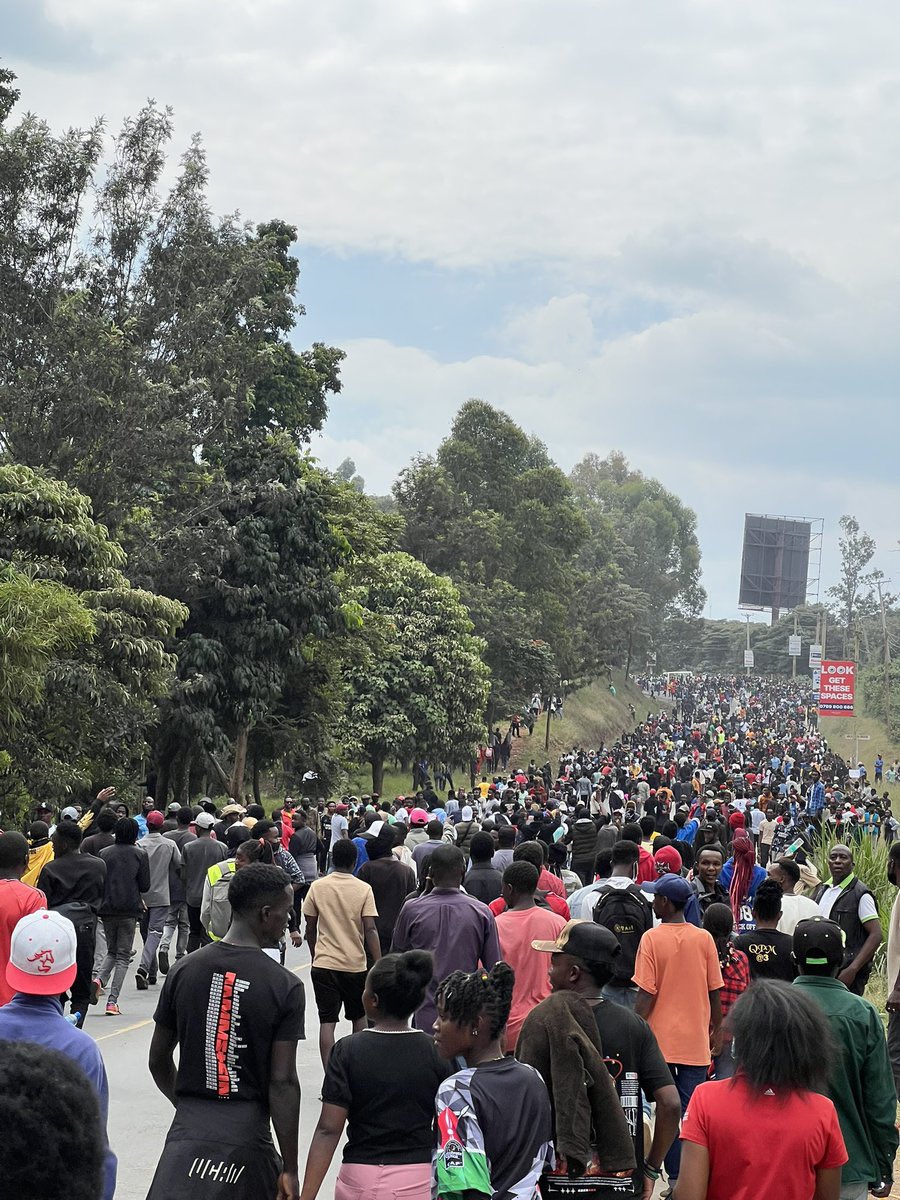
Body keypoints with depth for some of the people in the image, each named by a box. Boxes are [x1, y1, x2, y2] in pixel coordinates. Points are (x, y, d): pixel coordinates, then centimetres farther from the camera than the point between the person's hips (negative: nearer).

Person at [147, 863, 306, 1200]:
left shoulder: (184, 970, 3)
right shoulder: (285, 986, -7)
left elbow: (158, 1061, 10)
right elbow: (282, 1083, -9)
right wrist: (290, 1169, -2)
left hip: (188, 1129, 2)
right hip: (247, 1133, -2)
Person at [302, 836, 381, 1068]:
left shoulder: (317, 887, -1)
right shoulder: (363, 890, -6)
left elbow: (310, 928, 5)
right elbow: (370, 930, -10)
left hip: (323, 963, 0)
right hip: (355, 964, 0)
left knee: (327, 1022, -1)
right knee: (358, 1018, 19)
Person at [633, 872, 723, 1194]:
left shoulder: (652, 938, -10)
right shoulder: (704, 939, -2)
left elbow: (646, 995, -11)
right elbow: (715, 991, 3)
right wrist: (716, 1031, 16)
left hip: (661, 1039, -2)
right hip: (696, 1041, 2)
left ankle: (676, 1179, 8)